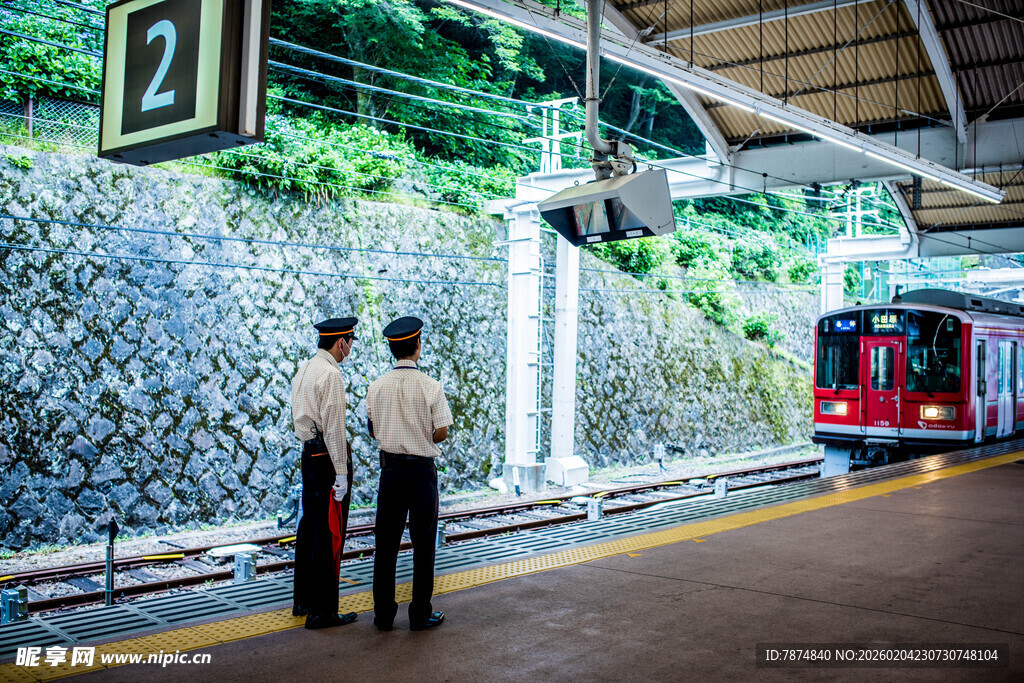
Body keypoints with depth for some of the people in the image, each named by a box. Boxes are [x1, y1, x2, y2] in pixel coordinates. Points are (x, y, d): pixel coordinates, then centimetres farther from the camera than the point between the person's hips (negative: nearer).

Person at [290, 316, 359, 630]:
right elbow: (333, 426, -19)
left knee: (309, 526, 17)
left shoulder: (304, 370, 13)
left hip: (308, 453, 10)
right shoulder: (331, 374, -16)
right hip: (328, 455, -10)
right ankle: (322, 611, 2)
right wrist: (341, 474, -17)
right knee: (329, 533, -3)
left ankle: (302, 600, 28)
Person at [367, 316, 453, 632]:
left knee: (386, 543, 10)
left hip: (390, 467, 3)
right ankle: (420, 614, 11)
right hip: (422, 469, -3)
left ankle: (383, 614, 15)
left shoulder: (376, 387, -1)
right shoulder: (430, 387, -12)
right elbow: (441, 433, -10)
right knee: (423, 543, 6)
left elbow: (373, 430, 7)